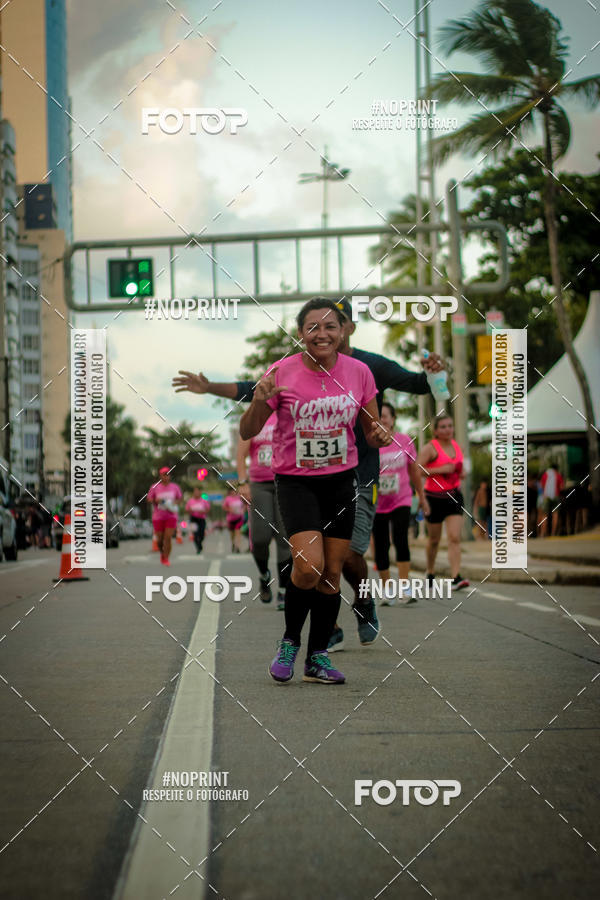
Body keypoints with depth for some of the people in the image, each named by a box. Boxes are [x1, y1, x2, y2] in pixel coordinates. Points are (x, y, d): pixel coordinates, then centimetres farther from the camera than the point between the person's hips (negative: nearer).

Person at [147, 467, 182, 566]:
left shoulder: (175, 487, 3)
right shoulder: (155, 487, -1)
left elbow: (179, 497, 16)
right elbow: (148, 499, 2)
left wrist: (175, 503, -5)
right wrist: (156, 501, -18)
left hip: (171, 516, 0)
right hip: (158, 516, 0)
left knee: (168, 537, -11)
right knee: (160, 538, 5)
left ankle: (166, 558, -3)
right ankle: (162, 552, 36)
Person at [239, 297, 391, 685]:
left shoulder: (359, 372, -2)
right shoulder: (283, 373, -10)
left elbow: (372, 429, 9)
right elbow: (247, 432, -6)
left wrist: (380, 434, -15)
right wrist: (259, 402, -26)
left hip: (341, 480, 3)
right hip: (295, 481, -3)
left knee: (332, 572, 4)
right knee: (309, 567, -19)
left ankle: (318, 658, 17)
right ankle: (289, 641, 7)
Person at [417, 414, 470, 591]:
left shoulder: (456, 445, 9)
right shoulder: (430, 448, -10)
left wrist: (461, 474, 8)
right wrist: (440, 470, -23)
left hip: (454, 496, 4)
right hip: (434, 497, -4)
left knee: (455, 538, -10)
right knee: (434, 539, 10)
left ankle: (456, 577, -18)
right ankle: (430, 573, 31)